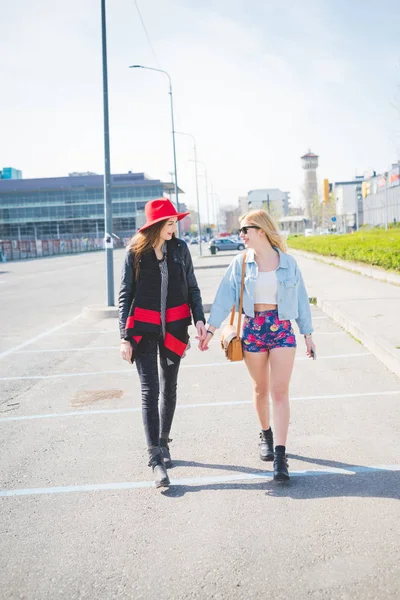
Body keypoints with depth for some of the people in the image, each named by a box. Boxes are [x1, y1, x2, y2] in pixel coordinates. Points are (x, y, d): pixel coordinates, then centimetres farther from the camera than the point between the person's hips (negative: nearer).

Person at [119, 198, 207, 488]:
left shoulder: (180, 249, 1)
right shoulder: (136, 252, -4)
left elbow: (192, 288, 7)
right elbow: (125, 295, -2)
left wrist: (199, 318, -7)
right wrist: (125, 336, -7)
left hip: (174, 327, 3)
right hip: (144, 328, -3)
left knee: (169, 387, 12)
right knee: (150, 391, -7)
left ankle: (163, 443, 30)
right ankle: (156, 458, -4)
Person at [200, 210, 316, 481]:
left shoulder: (288, 262, 1)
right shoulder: (241, 263, 2)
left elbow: (301, 299, 6)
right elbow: (225, 297, -4)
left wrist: (308, 334, 6)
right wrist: (211, 328, -13)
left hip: (282, 328, -1)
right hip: (252, 329, 1)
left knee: (280, 391, -7)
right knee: (261, 389, 12)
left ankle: (280, 455, -7)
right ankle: (266, 435, 35)